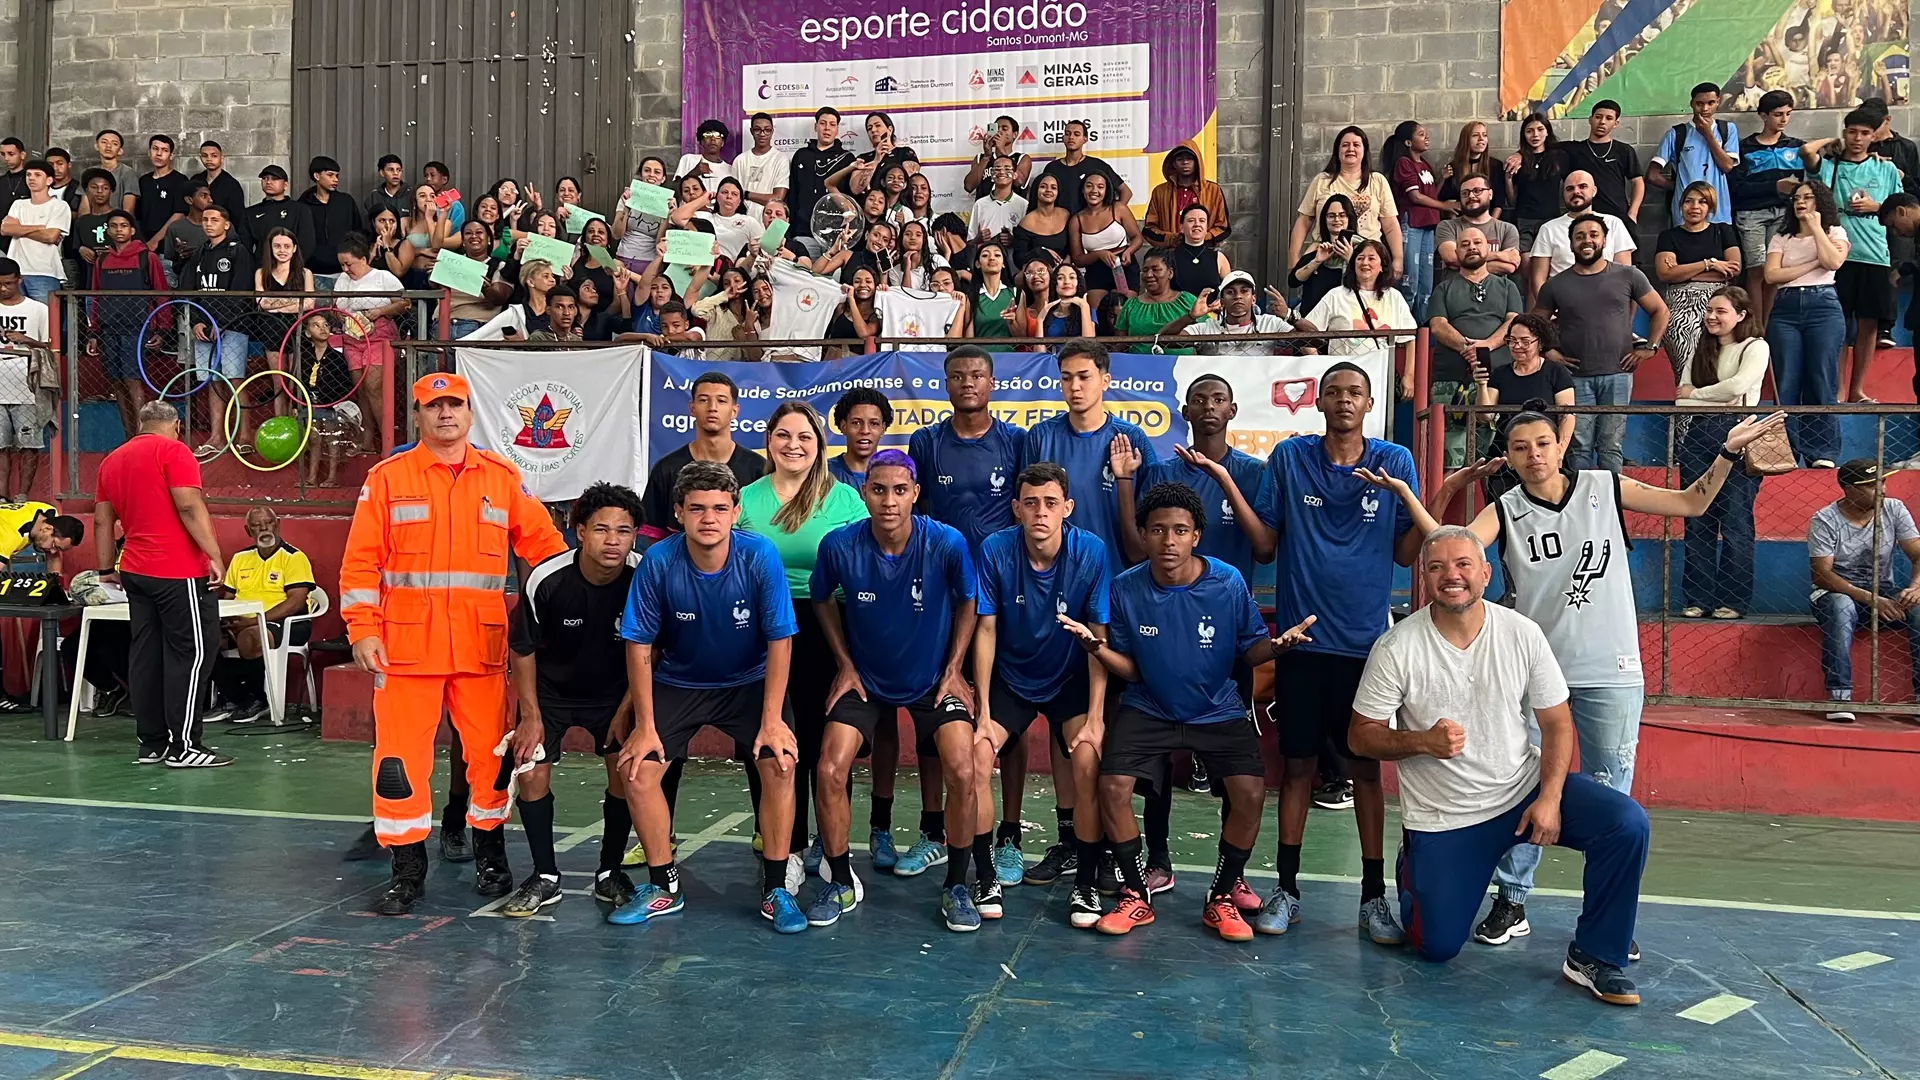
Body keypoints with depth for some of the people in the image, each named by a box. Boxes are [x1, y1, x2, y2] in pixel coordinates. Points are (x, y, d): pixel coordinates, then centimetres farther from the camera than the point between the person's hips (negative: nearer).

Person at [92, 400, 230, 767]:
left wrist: (107, 569, 24)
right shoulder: (173, 451, -6)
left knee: (146, 654, 10)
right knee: (192, 653, -3)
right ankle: (184, 747, -3)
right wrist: (214, 555, -16)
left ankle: (152, 743, 14)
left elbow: (102, 521, 18)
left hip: (136, 570, 8)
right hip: (179, 572, -8)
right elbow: (190, 507, -17)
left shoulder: (113, 459, 16)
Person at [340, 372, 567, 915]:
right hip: (406, 646, -1)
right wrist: (363, 630, -6)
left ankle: (491, 859, 26)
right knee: (401, 757, 2)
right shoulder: (387, 478, 4)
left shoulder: (503, 478, 9)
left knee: (489, 753, 7)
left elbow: (544, 544, 11)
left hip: (482, 646, 1)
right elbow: (361, 561, 1)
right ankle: (407, 874, 16)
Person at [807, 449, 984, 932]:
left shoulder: (947, 543, -22)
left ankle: (956, 886, 5)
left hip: (933, 679, -1)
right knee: (829, 771, -12)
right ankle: (840, 882, 11)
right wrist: (845, 665, -1)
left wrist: (953, 669, -5)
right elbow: (821, 600, 2)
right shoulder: (840, 545, -19)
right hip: (865, 678, 1)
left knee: (962, 772, -18)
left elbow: (966, 602, -3)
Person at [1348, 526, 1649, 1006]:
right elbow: (1362, 736, -8)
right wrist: (1422, 741, -26)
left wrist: (1550, 797, -15)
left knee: (1627, 823, -22)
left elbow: (1558, 724, -1)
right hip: (1443, 817, -2)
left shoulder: (1521, 634, -7)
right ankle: (1413, 870, 33)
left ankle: (1593, 957, -3)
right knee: (1437, 947, -1)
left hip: (1523, 791, 2)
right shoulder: (1397, 648, -14)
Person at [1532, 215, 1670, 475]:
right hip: (1576, 377, 0)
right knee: (1579, 447, 0)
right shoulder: (1556, 286, 7)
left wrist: (1648, 347, 4)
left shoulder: (1628, 276, 6)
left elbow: (1660, 311, 13)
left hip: (1618, 375, 0)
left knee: (1611, 446, 2)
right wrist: (1548, 352, -1)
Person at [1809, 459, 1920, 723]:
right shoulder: (1824, 521, -10)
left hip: (1884, 594, 4)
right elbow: (1821, 575, -18)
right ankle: (1839, 697, -40)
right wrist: (1869, 599, -29)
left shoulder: (1894, 510, 3)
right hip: (1837, 592, -4)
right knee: (1841, 606, -39)